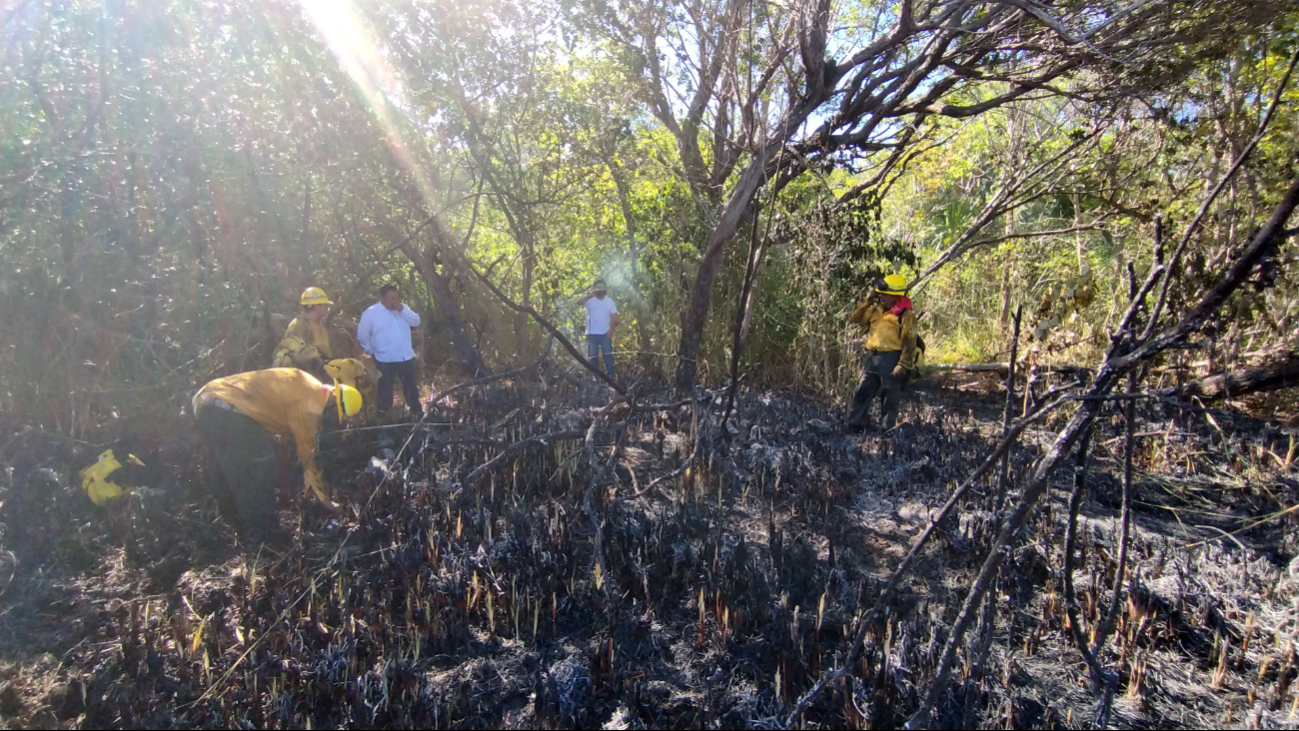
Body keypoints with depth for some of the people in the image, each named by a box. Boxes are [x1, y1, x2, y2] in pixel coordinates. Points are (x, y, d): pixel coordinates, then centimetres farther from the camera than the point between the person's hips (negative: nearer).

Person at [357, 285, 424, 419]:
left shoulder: (402, 308, 5)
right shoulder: (371, 312, -10)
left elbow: (416, 322, -5)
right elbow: (362, 335, -6)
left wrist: (402, 310, -15)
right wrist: (372, 351, -3)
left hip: (407, 357, 4)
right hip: (385, 360, -4)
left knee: (412, 387, 19)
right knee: (385, 392, 9)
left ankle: (417, 411, 36)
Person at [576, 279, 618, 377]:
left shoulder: (610, 301, 6)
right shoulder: (590, 300, -1)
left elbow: (614, 317, 3)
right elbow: (579, 302, -22)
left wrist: (611, 329, -10)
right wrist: (590, 295, -30)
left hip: (605, 333, 1)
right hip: (592, 334, -1)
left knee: (608, 355, -1)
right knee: (593, 357, 7)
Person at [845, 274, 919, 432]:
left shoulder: (906, 315, -8)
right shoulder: (876, 309, 11)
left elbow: (909, 343, -11)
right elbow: (855, 318, 13)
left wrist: (903, 366, -16)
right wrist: (867, 301, 2)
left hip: (891, 360, -6)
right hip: (872, 358, 6)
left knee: (891, 399, 4)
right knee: (862, 393, 8)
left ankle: (886, 430, 12)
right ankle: (854, 426, 15)